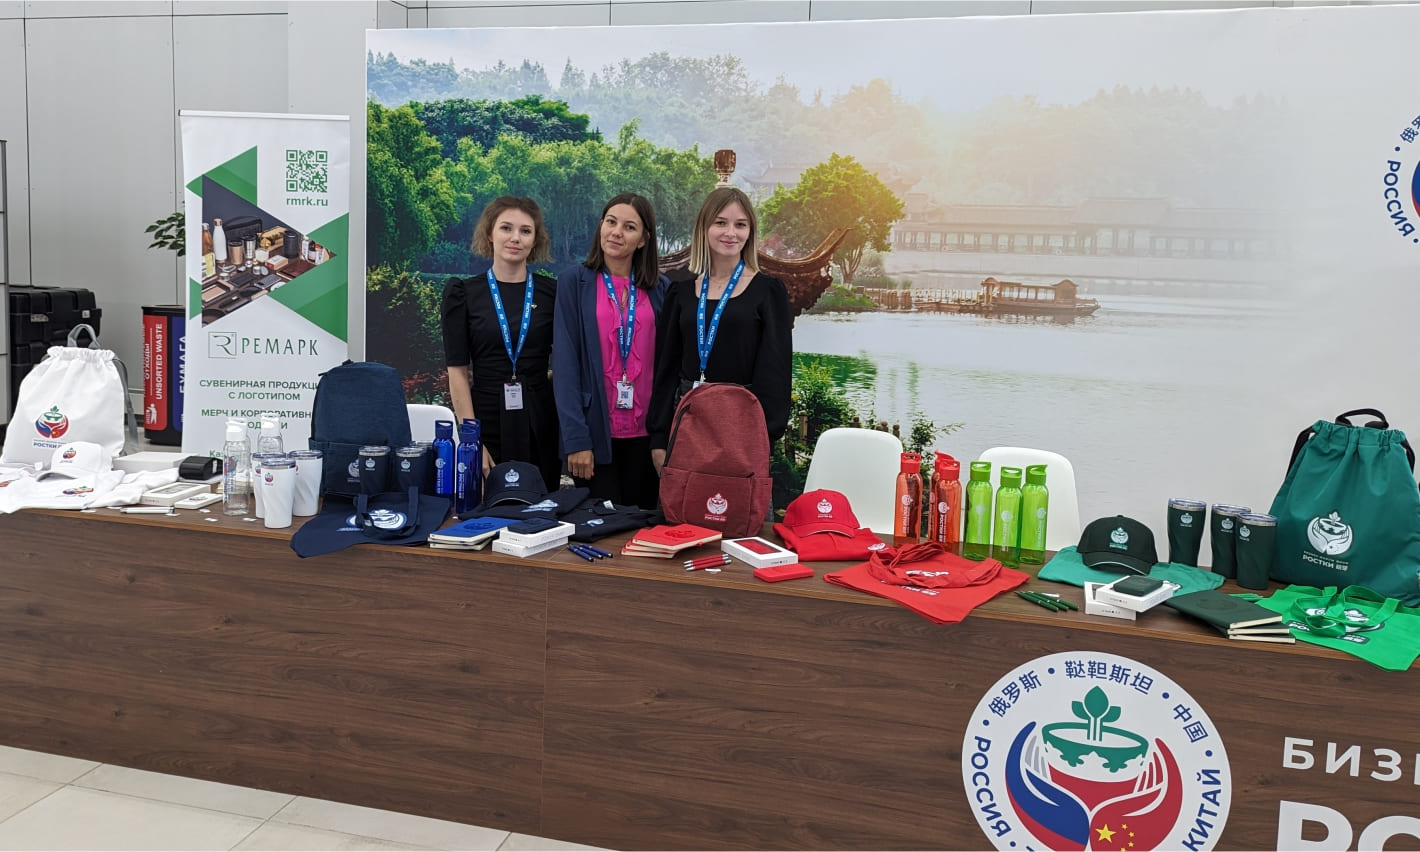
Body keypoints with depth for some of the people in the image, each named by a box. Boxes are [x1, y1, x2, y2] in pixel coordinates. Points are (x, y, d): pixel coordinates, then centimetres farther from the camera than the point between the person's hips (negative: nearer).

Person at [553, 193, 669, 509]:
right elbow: (565, 361, -6)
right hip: (596, 429, -2)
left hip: (646, 431, 3)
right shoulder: (574, 281, -1)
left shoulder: (661, 288, 7)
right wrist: (575, 437, -14)